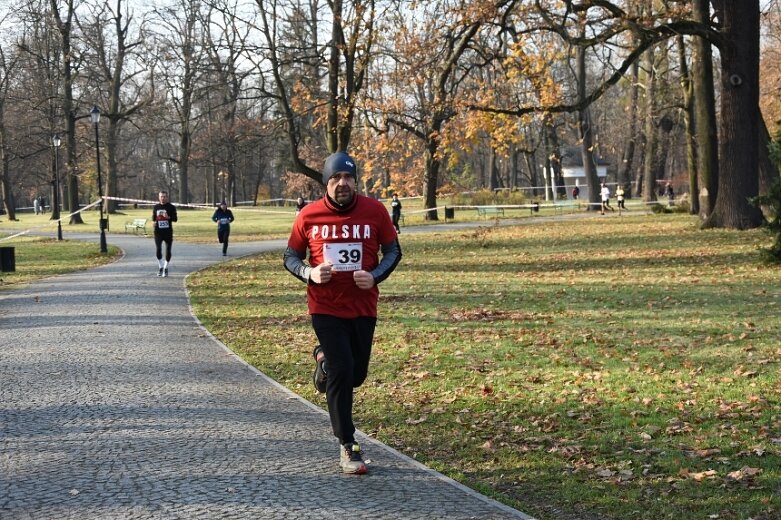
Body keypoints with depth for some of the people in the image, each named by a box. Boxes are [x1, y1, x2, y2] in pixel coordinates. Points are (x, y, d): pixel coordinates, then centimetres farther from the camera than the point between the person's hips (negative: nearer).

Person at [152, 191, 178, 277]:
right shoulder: (155, 207, 10)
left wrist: (168, 217, -22)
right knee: (158, 249, -9)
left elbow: (175, 219, -3)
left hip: (168, 232, -1)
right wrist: (153, 222, -4)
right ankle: (160, 267, 8)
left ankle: (165, 268, 16)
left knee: (168, 250, 2)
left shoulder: (171, 207, 1)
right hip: (158, 232, 1)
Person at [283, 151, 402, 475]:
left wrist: (375, 276, -14)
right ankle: (347, 446, 0)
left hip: (363, 307, 2)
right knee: (342, 372, -11)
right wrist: (309, 273, -16)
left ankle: (325, 359, 47)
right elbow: (290, 256, 5)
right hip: (325, 307, -2)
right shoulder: (309, 216, -6)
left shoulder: (375, 211, -5)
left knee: (356, 374, 12)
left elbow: (393, 250, 5)